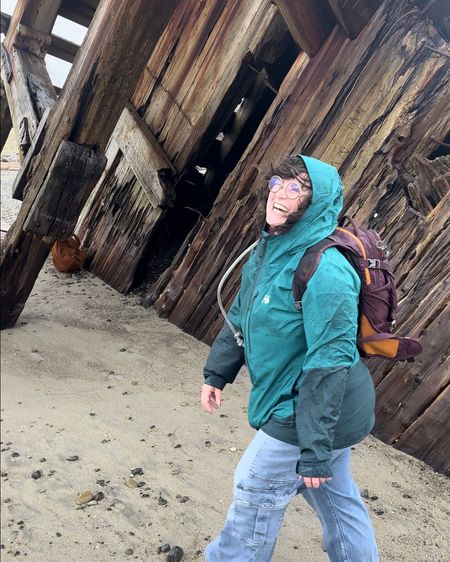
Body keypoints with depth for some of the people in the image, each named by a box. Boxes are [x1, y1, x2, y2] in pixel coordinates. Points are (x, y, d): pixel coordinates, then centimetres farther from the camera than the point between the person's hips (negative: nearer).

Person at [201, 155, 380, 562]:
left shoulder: (325, 271, -28)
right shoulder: (270, 249, 1)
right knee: (337, 499, 23)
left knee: (255, 493, 10)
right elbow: (240, 317, 12)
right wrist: (217, 374, 14)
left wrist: (314, 450, -25)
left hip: (307, 414, -8)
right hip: (315, 409, 8)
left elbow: (329, 364, -28)